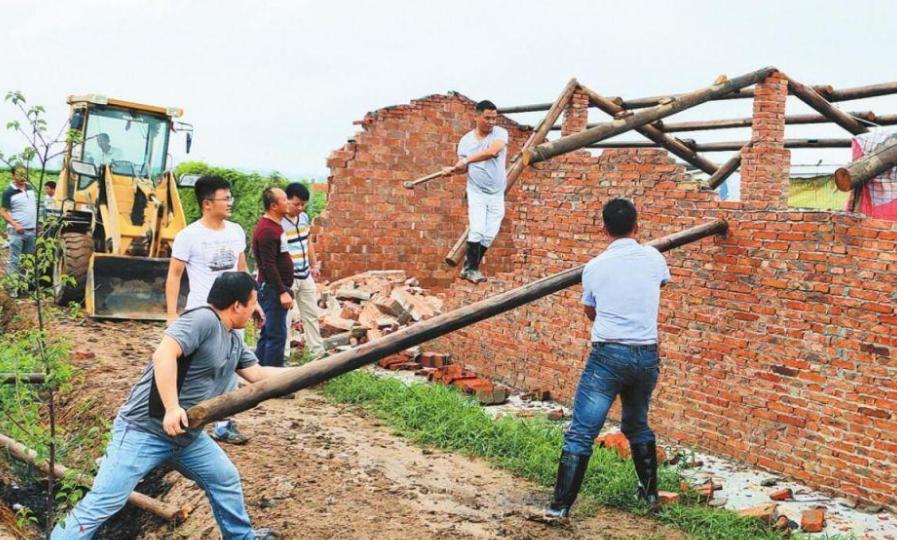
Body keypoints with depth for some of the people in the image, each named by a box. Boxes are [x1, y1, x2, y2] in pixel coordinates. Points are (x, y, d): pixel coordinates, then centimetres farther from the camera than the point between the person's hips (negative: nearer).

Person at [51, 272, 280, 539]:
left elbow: (257, 374, 18)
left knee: (226, 480, 17)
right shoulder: (203, 319, -19)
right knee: (103, 503, -9)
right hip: (144, 430, -9)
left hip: (186, 435, 10)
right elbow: (164, 353, -31)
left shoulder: (234, 340, 11)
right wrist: (172, 408, -34)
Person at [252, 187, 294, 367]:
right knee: (277, 335, -7)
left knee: (268, 332, 15)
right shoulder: (267, 230, -19)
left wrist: (286, 287, 21)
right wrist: (282, 291, -23)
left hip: (277, 288, 10)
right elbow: (268, 266, -23)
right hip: (272, 289, -10)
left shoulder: (274, 225, 13)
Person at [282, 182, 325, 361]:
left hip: (305, 276, 8)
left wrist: (313, 266, 22)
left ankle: (318, 352, 26)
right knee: (285, 319, 0)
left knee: (311, 315, 15)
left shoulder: (304, 217, 5)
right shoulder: (278, 223, -19)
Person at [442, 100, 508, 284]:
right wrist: (452, 169, -15)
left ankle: (471, 267, 20)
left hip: (497, 194, 1)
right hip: (477, 192, -1)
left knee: (489, 234, 5)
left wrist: (467, 160, -29)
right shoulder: (466, 140, -2)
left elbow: (493, 151, -30)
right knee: (477, 230, -16)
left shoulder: (500, 133, -9)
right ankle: (471, 268, -3)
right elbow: (463, 167, 7)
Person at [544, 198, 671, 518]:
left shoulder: (594, 267, -2)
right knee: (638, 426, 26)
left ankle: (561, 506, -7)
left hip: (608, 355, -3)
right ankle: (650, 492, 35)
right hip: (647, 356, 4)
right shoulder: (654, 259, 3)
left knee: (581, 434, -3)